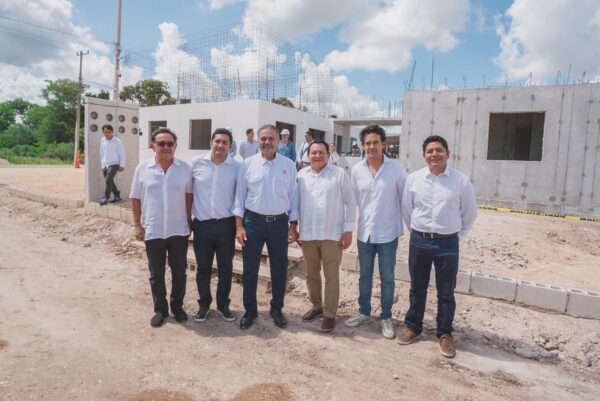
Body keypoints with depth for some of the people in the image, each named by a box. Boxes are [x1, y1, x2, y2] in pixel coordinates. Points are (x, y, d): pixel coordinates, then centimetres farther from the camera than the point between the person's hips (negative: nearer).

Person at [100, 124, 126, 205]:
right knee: (110, 181, 11)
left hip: (114, 164, -6)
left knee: (108, 180, -20)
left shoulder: (117, 141, -11)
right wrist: (102, 163, 17)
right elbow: (102, 153, 16)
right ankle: (117, 196, 24)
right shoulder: (102, 140, 6)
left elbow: (122, 154, -7)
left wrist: (122, 165, -8)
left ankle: (105, 198, -11)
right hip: (105, 165, 6)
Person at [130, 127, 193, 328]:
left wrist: (189, 220, 4)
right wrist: (137, 225, -1)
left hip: (179, 230, 0)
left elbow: (189, 195, 6)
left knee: (179, 271, 11)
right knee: (156, 273, 11)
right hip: (153, 231, 0)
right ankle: (160, 309, 27)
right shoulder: (143, 168, -3)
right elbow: (136, 198, 2)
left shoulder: (185, 168, -2)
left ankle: (177, 306, 29)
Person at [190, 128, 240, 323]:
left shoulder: (236, 167, -4)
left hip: (226, 225, 0)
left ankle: (223, 304, 29)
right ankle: (204, 304, 32)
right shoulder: (197, 163, -2)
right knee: (203, 268, 13)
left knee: (225, 268, 11)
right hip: (201, 225, 1)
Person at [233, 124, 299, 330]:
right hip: (253, 221, 0)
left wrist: (293, 225, 1)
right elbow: (240, 195, 1)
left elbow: (293, 196, 4)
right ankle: (250, 310, 25)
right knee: (250, 269, 7)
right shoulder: (247, 164, -1)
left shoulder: (288, 165, 1)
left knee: (279, 269, 11)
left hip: (279, 222, 1)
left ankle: (277, 308, 29)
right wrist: (239, 225, -4)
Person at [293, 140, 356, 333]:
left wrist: (348, 230, -7)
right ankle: (316, 306, 35)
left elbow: (350, 202, -3)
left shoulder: (339, 174, -4)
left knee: (331, 277, 4)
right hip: (307, 234, 4)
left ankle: (330, 314, 18)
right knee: (311, 275, 16)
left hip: (332, 234, -3)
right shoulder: (301, 175, 6)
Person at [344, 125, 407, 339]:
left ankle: (386, 317, 27)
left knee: (387, 278, 11)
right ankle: (364, 312, 34)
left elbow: (405, 200, -3)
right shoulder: (357, 170, -2)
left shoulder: (397, 169, -9)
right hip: (365, 232, 3)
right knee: (365, 275, 16)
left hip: (388, 233, -2)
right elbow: (353, 200, 4)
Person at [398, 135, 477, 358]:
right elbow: (406, 209, 9)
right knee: (417, 288, 15)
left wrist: (455, 234, 9)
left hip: (447, 243, -1)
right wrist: (417, 231, 11)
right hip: (419, 241, 1)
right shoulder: (413, 179, -3)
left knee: (446, 292, 11)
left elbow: (469, 213, 5)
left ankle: (445, 334, 29)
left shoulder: (461, 181, -7)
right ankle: (413, 327, 33)